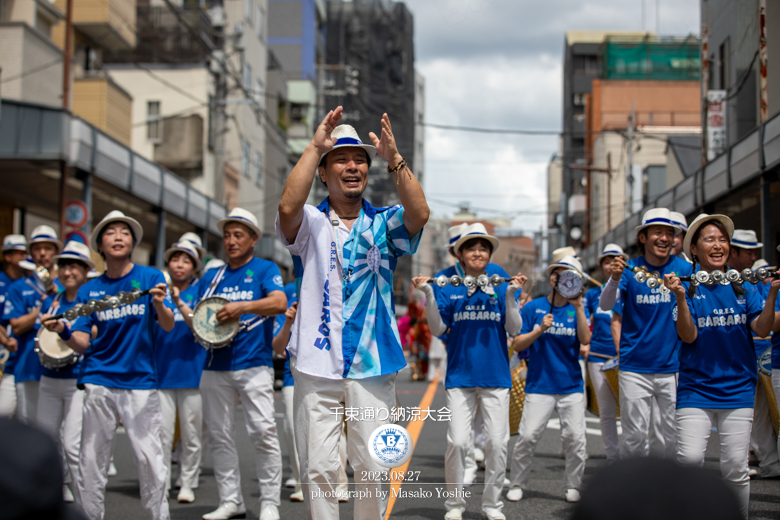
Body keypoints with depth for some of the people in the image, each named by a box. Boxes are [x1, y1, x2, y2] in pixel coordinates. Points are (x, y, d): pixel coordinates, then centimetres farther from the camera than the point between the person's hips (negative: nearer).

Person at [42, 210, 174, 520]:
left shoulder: (150, 277, 3)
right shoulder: (89, 290, 9)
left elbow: (168, 326, -6)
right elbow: (82, 344, 7)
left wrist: (160, 305, -27)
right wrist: (63, 331, -14)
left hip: (141, 380, -2)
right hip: (99, 382, 2)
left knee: (150, 460, -6)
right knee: (91, 460, 3)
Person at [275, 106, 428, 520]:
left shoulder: (384, 224, 9)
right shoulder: (311, 223, 6)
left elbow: (419, 214, -12)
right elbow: (288, 207, -18)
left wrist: (394, 158, -21)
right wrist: (315, 147, -19)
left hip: (373, 365, 1)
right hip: (316, 363, -1)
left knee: (374, 469, 4)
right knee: (318, 468, 0)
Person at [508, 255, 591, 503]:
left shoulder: (577, 310, 7)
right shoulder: (533, 308, 4)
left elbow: (585, 340, -9)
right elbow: (517, 345, 1)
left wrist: (578, 307, -16)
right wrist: (540, 329, -14)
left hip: (571, 386, 1)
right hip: (539, 385, -1)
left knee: (575, 438, -2)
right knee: (527, 436, -8)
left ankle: (572, 486, 15)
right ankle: (517, 484, 8)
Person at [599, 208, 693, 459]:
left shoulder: (685, 269, 1)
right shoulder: (630, 269, -1)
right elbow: (605, 305, -13)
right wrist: (615, 278, -32)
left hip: (673, 366, 1)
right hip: (635, 367, -1)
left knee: (678, 438, 3)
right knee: (635, 436, 2)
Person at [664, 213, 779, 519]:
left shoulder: (744, 286, 7)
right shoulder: (688, 287, 0)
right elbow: (688, 336, -10)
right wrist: (680, 297, -23)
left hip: (738, 389, 2)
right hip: (696, 388, -2)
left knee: (735, 468, 0)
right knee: (689, 458, -15)